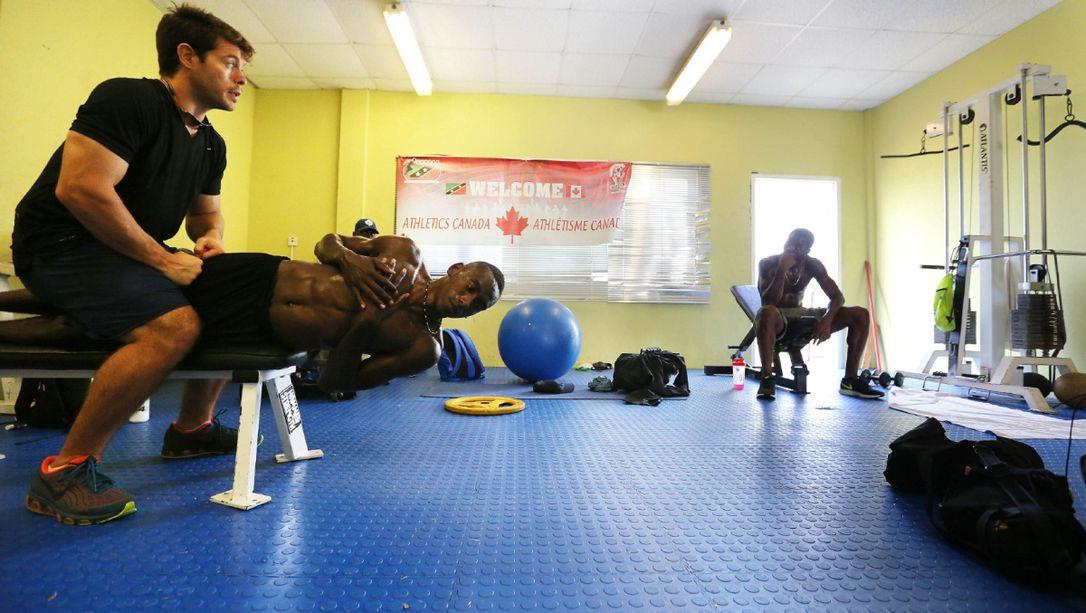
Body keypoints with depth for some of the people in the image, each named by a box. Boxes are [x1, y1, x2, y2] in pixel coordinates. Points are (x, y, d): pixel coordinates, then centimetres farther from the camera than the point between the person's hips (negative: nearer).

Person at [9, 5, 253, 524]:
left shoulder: (211, 145, 12)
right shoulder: (128, 99, -14)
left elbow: (206, 212, 22)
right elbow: (80, 189, -23)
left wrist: (210, 240, -1)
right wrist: (163, 261, -21)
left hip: (128, 254, 9)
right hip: (61, 247, -9)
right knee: (174, 324, -32)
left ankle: (192, 426, 20)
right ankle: (67, 468, -18)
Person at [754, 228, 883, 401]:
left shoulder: (812, 265, -1)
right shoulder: (768, 264, -14)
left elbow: (837, 297, -3)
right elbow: (768, 303, -26)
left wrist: (827, 319, -22)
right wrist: (782, 270, -31)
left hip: (801, 316, 5)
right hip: (777, 320, -5)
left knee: (861, 314, -8)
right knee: (767, 313, -44)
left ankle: (850, 381, -7)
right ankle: (767, 379, -35)